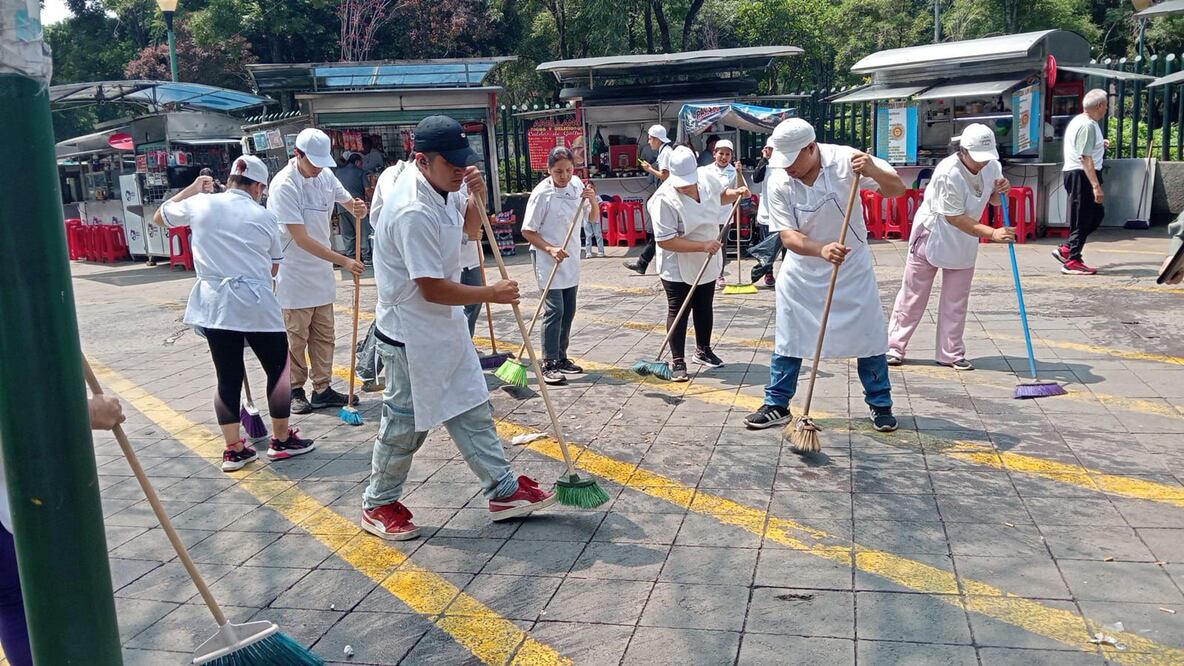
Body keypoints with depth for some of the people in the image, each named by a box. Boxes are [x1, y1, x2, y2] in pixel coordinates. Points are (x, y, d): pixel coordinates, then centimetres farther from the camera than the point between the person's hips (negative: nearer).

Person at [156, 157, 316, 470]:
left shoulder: (200, 205, 3)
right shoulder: (263, 216, 0)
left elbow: (160, 217, 23)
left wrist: (192, 189, 30)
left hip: (214, 306, 3)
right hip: (256, 305, -3)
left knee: (228, 377, 11)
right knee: (278, 369, 13)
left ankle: (233, 450, 16)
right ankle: (282, 440, 21)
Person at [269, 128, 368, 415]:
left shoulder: (325, 176, -1)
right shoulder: (284, 186, -22)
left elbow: (348, 201, 14)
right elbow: (301, 239, -25)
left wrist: (358, 207, -13)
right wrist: (344, 261, -28)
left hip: (322, 271, 7)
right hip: (294, 274, -7)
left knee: (324, 336, 12)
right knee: (296, 338, 5)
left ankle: (322, 390, 22)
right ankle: (295, 391, 20)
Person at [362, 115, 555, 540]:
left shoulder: (440, 188, 1)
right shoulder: (413, 212, -28)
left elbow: (468, 231, 20)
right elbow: (432, 289, -27)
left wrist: (476, 196, 0)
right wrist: (492, 294, -16)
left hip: (444, 327, 9)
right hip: (411, 334, -9)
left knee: (472, 412, 13)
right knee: (405, 425, 6)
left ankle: (503, 490, 23)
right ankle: (378, 505, 25)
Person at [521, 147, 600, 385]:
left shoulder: (577, 184, 1)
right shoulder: (541, 193, -15)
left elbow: (593, 218, 9)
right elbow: (528, 231, -12)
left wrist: (593, 200, -10)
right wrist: (550, 249, -23)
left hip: (571, 260, 7)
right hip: (548, 261, -7)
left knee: (568, 311, 12)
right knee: (555, 311, -10)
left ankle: (561, 358, 23)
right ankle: (549, 364, -4)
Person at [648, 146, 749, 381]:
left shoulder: (707, 181, -9)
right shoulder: (664, 200, -28)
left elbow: (721, 195, 17)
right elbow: (665, 241, -30)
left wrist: (736, 193, -5)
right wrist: (702, 245, -31)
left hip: (707, 264, 6)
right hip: (677, 269, -6)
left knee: (704, 308, 19)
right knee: (678, 312, 1)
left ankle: (703, 350, 36)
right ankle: (678, 361, 11)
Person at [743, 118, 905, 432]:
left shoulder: (844, 160, -20)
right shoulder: (778, 182, -17)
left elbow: (897, 189, -18)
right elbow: (788, 235, -19)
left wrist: (873, 170, -40)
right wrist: (822, 249, -39)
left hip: (852, 265, -1)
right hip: (802, 269, 1)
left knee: (869, 336, 4)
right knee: (788, 339, 7)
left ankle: (881, 405, 21)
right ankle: (777, 405, 20)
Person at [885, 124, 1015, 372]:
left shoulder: (992, 166, -7)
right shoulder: (948, 173, -28)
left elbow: (994, 200, 10)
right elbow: (955, 218, -27)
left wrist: (1002, 190, -14)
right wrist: (991, 233, -33)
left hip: (964, 242, 6)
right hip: (931, 236, -6)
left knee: (956, 301, 8)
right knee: (913, 296, 4)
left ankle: (951, 354, 17)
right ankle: (895, 346, 14)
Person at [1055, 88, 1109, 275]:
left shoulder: (1079, 120, 15)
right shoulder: (1088, 126, -17)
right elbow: (1085, 158, -24)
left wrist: (1099, 145, 32)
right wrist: (1096, 186, -26)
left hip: (1074, 173, 11)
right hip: (1081, 175, -11)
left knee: (1097, 214, 16)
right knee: (1082, 219, -5)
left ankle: (1066, 250, 16)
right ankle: (1072, 262, 1)